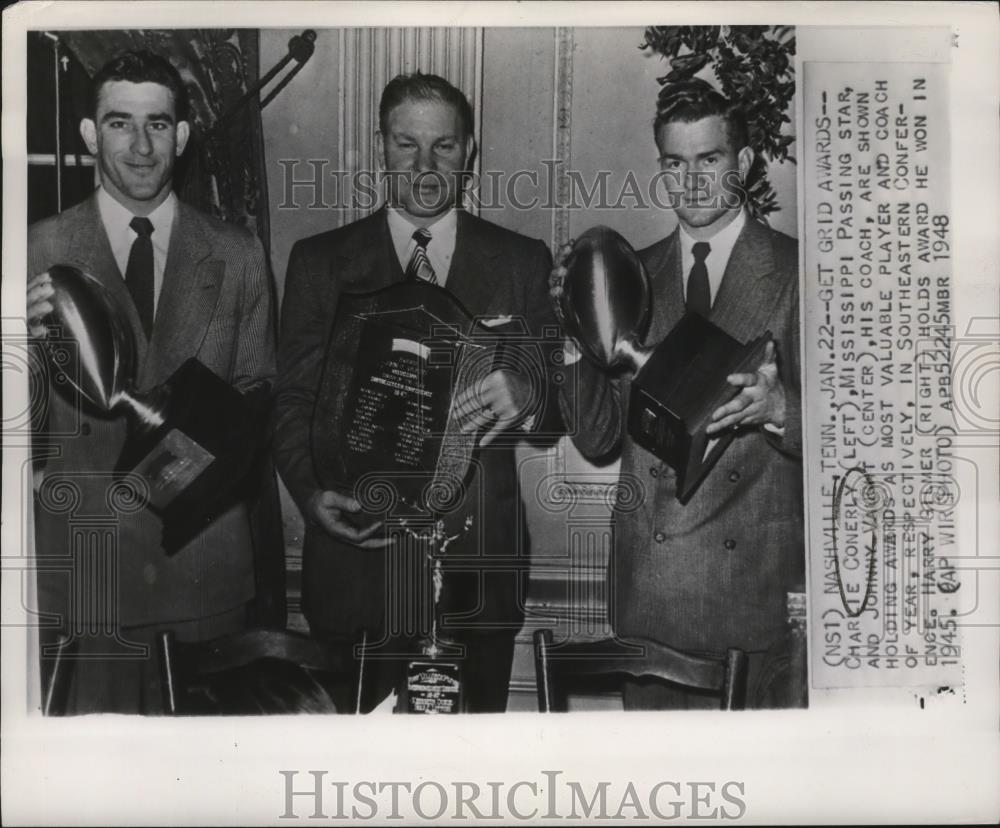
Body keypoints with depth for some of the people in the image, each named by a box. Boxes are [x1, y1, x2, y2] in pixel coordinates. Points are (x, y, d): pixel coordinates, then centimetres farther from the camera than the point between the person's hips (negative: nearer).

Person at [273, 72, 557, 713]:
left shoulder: (522, 261, 7)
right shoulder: (320, 262, 6)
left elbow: (564, 400, 3)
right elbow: (294, 401, 2)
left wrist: (527, 395, -20)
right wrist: (313, 492, -16)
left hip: (480, 564, 1)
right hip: (358, 554, 0)